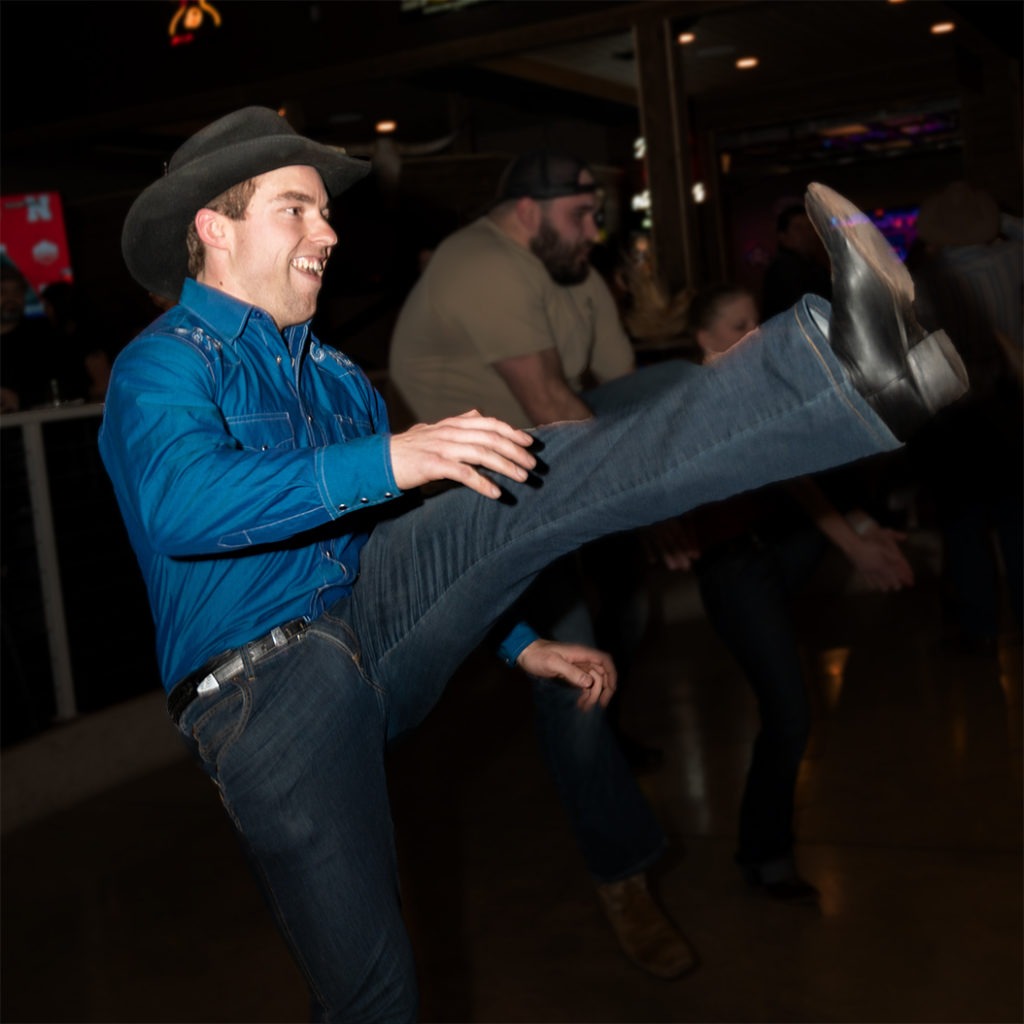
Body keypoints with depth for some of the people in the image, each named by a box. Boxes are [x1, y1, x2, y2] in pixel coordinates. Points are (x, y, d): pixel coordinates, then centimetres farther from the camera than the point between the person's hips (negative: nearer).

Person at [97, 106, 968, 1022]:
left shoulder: (334, 376, 22)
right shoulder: (164, 365, -3)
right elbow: (181, 507, -26)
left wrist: (521, 643, 20)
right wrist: (386, 461, -36)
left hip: (378, 625, 5)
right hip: (264, 695, -5)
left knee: (537, 480, -16)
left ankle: (849, 371, -30)